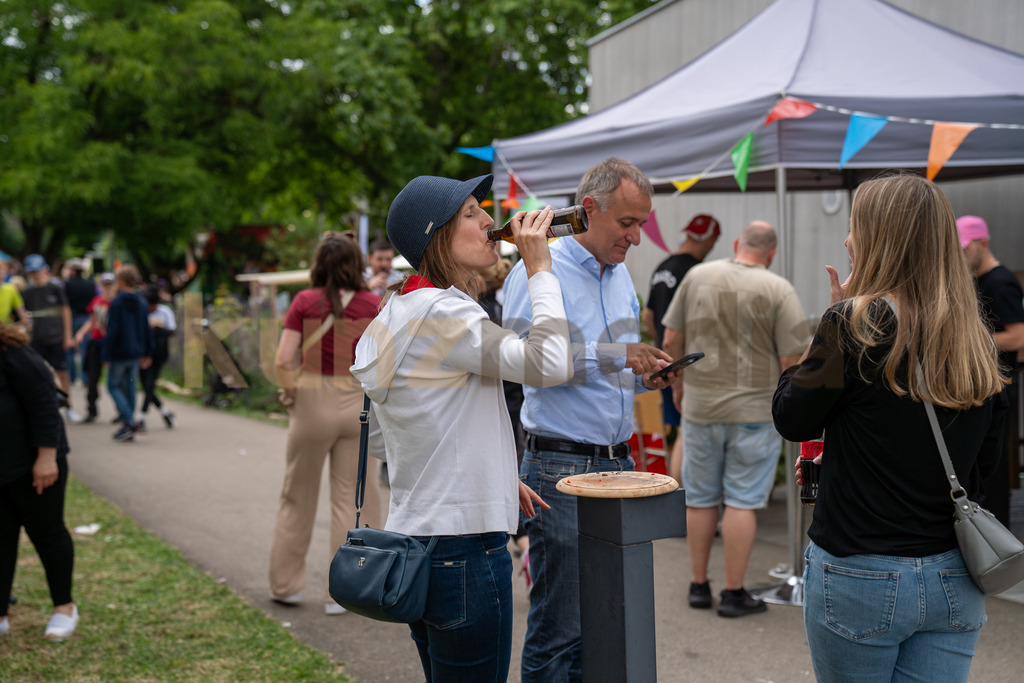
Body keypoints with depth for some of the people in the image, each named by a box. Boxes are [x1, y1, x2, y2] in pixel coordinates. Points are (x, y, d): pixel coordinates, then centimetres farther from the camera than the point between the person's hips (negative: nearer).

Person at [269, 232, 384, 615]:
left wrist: (290, 392, 6)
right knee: (352, 498, 8)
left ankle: (286, 585, 26)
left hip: (313, 402, 0)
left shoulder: (305, 302, -4)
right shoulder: (372, 304, -2)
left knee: (298, 496, 15)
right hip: (358, 405, 0)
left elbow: (283, 360, -9)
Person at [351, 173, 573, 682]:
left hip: (414, 539, 10)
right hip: (463, 546, -10)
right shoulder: (441, 312, -17)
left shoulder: (397, 312, 13)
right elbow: (550, 364, -27)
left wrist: (497, 477, 20)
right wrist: (540, 270, -16)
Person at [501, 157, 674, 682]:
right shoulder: (540, 270, -8)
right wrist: (613, 357, -21)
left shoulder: (620, 275, 17)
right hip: (561, 467, -7)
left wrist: (644, 376, 5)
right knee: (560, 632, -3)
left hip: (618, 463, 8)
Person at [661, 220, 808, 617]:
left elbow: (671, 339, 4)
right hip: (754, 409, -3)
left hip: (699, 406, 3)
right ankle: (734, 593, 10)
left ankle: (698, 586, 23)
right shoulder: (778, 290, -8)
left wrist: (679, 384, 19)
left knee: (700, 498, 14)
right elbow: (791, 360, -10)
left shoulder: (697, 276, 1)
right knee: (743, 502, 4)